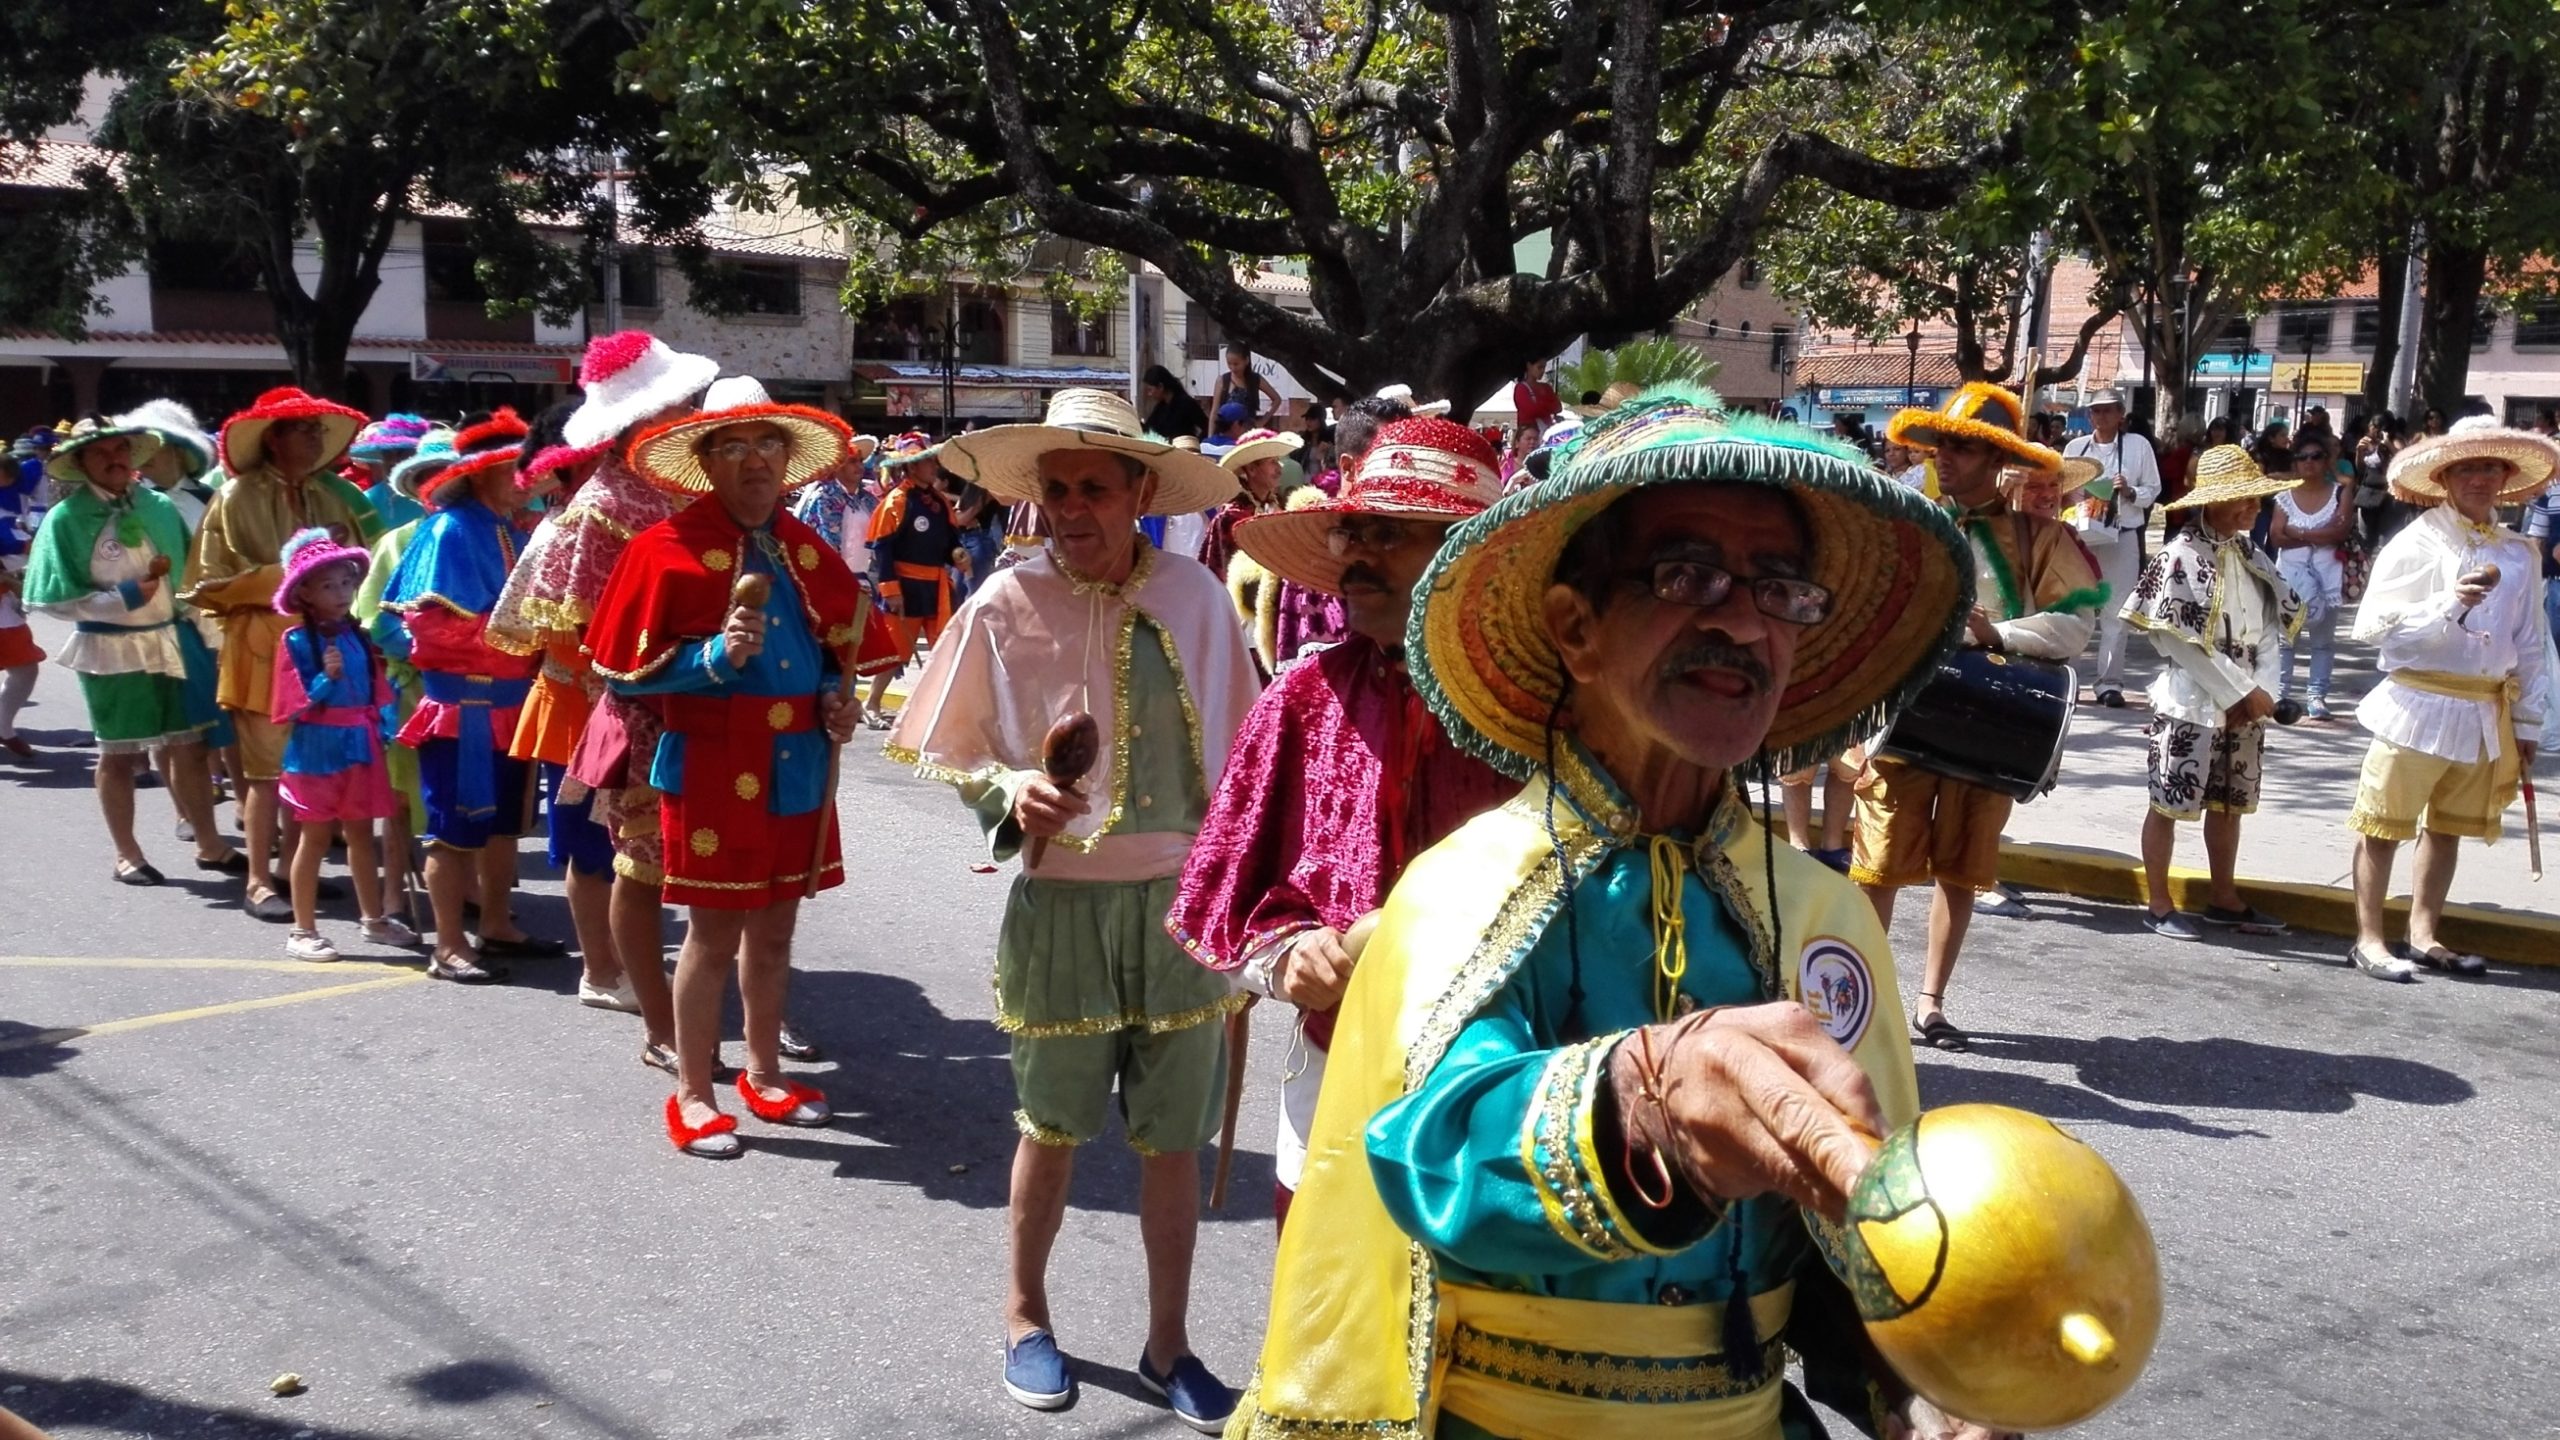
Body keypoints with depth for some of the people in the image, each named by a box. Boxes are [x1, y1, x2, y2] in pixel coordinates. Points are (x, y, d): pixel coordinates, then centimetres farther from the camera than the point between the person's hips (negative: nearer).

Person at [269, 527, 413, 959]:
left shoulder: (357, 635, 5)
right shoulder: (296, 642, -10)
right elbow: (297, 704, -13)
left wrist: (381, 734, 5)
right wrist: (327, 678, -26)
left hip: (359, 745, 5)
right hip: (318, 748, -5)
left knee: (361, 833, 14)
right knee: (315, 837, 3)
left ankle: (373, 919, 24)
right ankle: (302, 930, 12)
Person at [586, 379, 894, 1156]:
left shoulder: (806, 551, 7)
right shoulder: (668, 548, -10)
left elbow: (840, 649, 19)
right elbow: (625, 670, -9)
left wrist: (838, 698, -1)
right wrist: (716, 657, -22)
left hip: (797, 769, 5)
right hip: (711, 771, -5)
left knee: (775, 925, 16)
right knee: (714, 932, 3)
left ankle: (764, 1072, 31)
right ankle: (693, 1096, 17)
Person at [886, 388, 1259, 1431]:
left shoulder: (1192, 595, -4)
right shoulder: (1006, 604, -7)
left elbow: (1233, 755, 4)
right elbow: (953, 755, 3)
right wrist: (1012, 793, -17)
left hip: (1179, 899, 1)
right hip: (1059, 900, -1)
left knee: (1172, 1137, 10)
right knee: (1051, 1127, 15)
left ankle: (1168, 1341, 28)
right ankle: (1026, 1313, 37)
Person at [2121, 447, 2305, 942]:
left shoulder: (2252, 557, 8)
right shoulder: (2182, 555, -12)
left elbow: (2271, 627, 7)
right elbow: (2177, 638, -15)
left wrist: (2264, 689, -8)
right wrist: (2240, 691, -13)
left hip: (2245, 709, 7)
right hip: (2191, 705, -7)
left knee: (2229, 804, 15)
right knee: (2170, 804, 1)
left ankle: (2224, 898, 27)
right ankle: (2159, 906, 10)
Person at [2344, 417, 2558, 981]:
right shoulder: (2416, 544, -7)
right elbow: (2371, 624, -14)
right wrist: (2449, 604, -24)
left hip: (2485, 715, 6)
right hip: (2418, 706, -5)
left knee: (2449, 827, 14)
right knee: (2385, 824, 1)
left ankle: (2423, 935, 25)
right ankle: (2368, 938, 10)